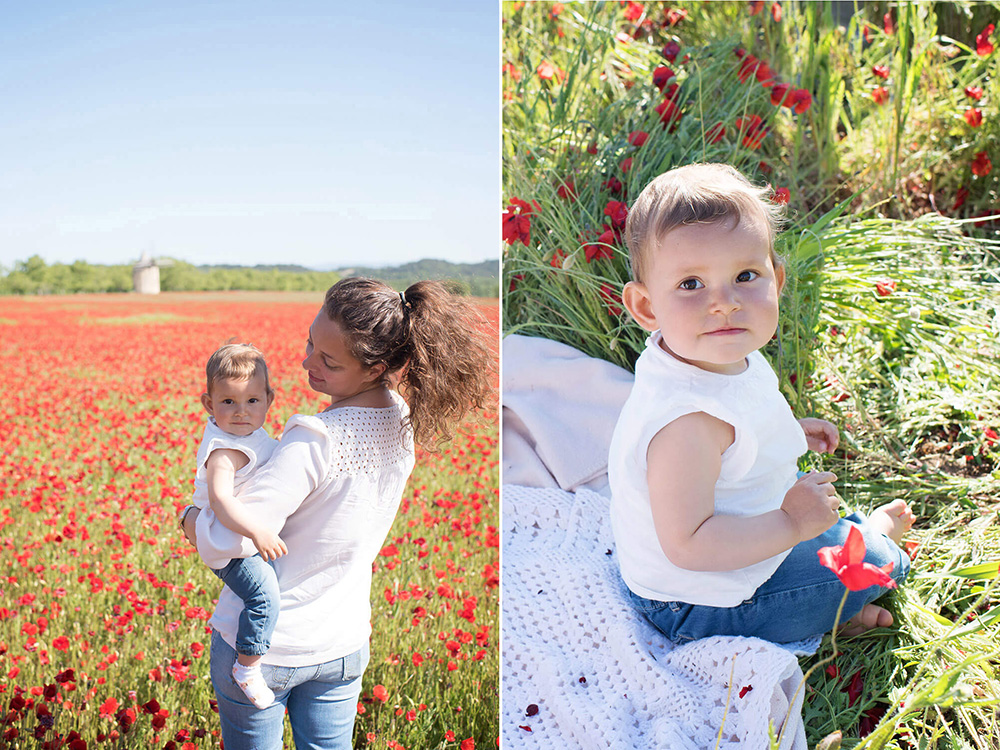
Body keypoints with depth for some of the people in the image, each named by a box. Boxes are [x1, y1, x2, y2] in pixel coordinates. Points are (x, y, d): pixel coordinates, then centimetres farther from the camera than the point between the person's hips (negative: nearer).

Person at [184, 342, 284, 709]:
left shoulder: (252, 434, 2)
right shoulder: (224, 451, -29)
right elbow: (220, 499, -43)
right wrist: (257, 531, -51)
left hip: (251, 536, 10)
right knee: (263, 592, -28)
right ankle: (247, 666, -11)